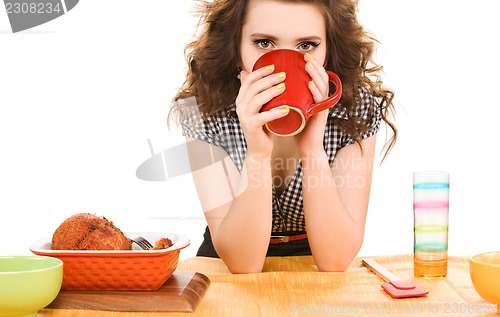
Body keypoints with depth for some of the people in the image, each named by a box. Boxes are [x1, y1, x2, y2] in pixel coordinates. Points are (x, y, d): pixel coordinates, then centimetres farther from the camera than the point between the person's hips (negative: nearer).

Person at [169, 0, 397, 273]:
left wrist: (312, 149, -32)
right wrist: (257, 151, -35)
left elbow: (335, 260, -21)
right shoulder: (203, 112, -18)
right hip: (226, 275, -1)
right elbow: (242, 263, -22)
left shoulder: (358, 108, -16)